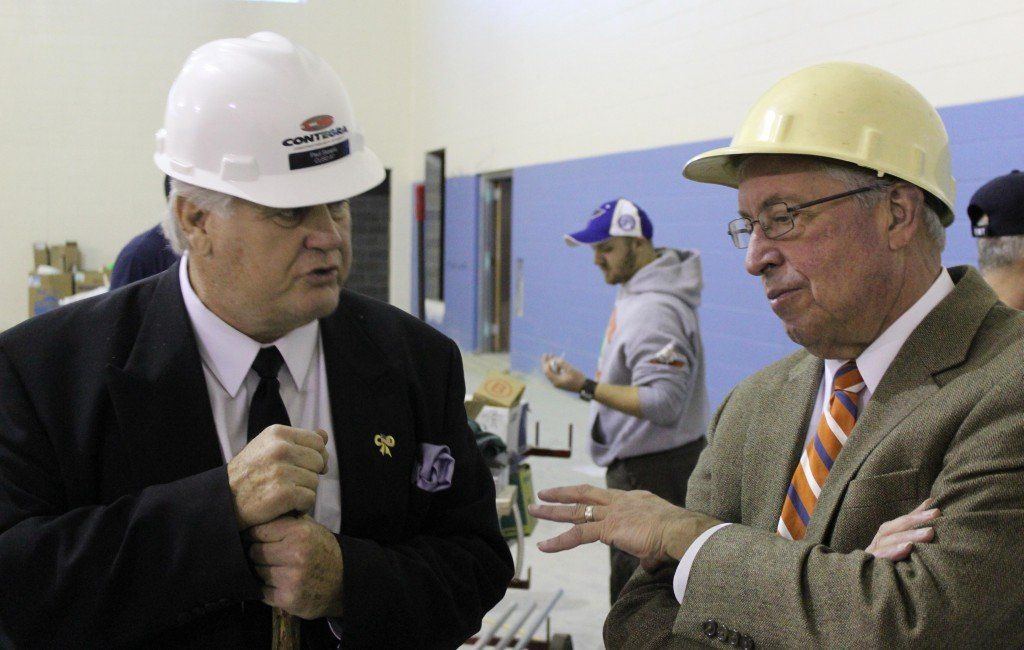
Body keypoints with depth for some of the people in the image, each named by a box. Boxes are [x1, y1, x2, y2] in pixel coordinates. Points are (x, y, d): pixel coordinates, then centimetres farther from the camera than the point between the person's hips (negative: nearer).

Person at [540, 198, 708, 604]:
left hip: (653, 472, -11)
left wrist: (586, 388, -31)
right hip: (636, 466, 11)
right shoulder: (634, 292, 9)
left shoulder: (655, 311, -25)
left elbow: (663, 403, -31)